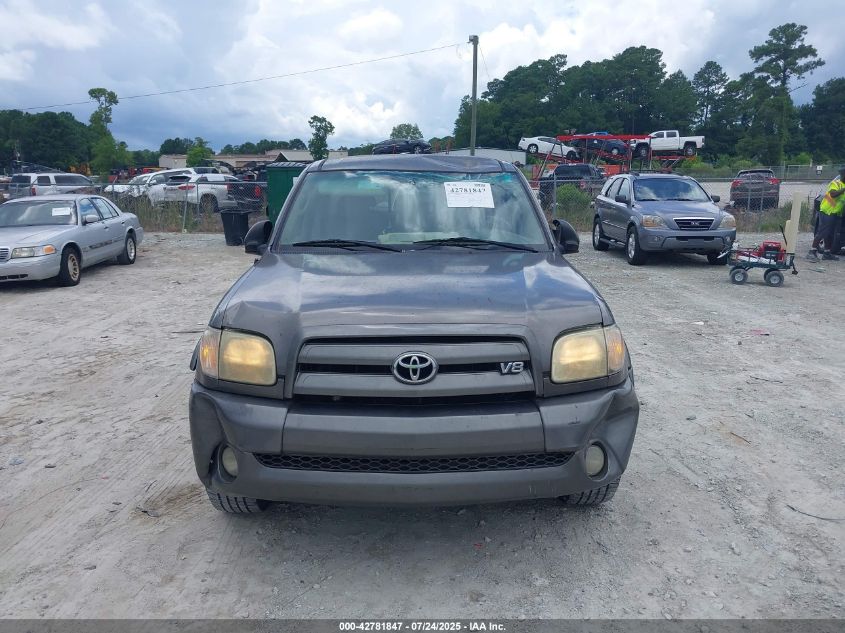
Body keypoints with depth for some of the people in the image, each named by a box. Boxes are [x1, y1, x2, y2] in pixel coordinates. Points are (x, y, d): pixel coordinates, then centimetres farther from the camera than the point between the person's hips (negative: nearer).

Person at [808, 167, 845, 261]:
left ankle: (827, 253, 18)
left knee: (830, 234, 12)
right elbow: (833, 194, -28)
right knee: (822, 232, -13)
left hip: (836, 213, 9)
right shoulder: (836, 183, -10)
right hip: (827, 211, -9)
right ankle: (812, 252, -15)